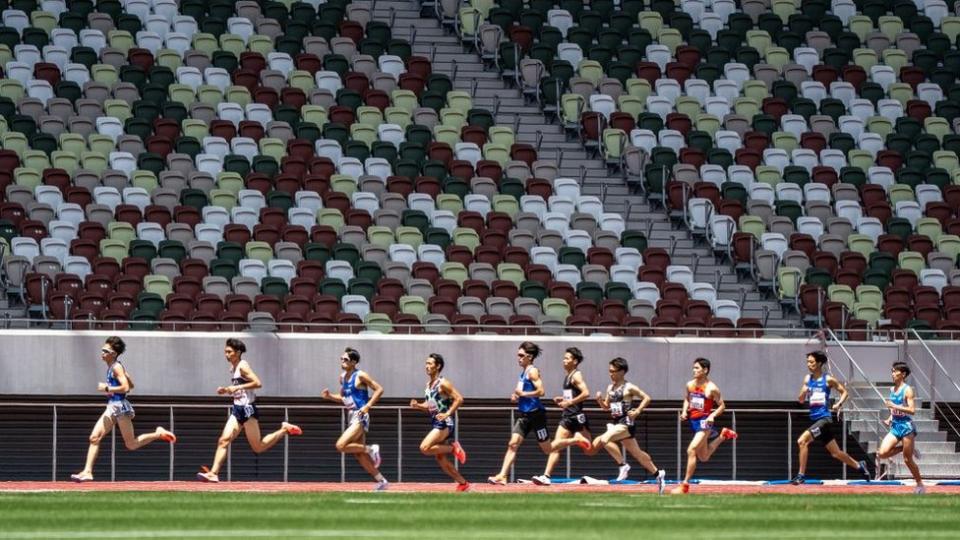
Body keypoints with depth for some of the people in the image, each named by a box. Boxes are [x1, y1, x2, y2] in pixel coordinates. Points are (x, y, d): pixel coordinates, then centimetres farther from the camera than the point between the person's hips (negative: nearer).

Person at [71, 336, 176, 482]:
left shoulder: (116, 368, -12)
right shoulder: (111, 367, 15)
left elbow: (125, 387, -23)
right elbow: (131, 385, 22)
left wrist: (107, 388, -18)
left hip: (120, 407, -9)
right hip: (112, 408, 9)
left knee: (131, 444, -1)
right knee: (94, 437, -2)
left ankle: (159, 434, 14)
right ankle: (87, 471, -5)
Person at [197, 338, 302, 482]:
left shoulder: (242, 366, -11)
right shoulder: (233, 368, 15)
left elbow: (257, 383, -22)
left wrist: (237, 387, -23)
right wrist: (226, 390, 9)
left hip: (247, 408, -8)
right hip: (237, 408, 8)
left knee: (258, 447, -1)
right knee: (223, 440, -6)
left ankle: (284, 430, 14)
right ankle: (213, 473, -12)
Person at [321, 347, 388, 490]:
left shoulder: (360, 376, -10)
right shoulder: (342, 377, 12)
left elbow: (379, 389, -10)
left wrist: (368, 406, -18)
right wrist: (330, 396, 5)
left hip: (360, 417, -8)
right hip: (351, 417, 8)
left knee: (341, 445, -22)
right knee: (359, 456, 8)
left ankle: (371, 450, -4)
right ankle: (381, 481, 17)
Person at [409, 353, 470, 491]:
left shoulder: (443, 384, -11)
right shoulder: (428, 385, 14)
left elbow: (459, 399, -16)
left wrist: (447, 413, -23)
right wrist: (418, 406, 3)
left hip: (445, 424, -9)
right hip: (436, 423, 9)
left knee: (425, 448, -24)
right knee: (440, 459, 9)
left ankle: (453, 448, -5)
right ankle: (463, 483, 18)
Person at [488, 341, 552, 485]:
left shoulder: (532, 372, -11)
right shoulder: (523, 372, 15)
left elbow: (540, 391, -21)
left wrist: (522, 393, -16)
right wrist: (516, 397, 10)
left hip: (535, 414, -8)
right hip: (523, 414, 8)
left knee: (547, 449, 5)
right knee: (513, 444, -5)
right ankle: (502, 476, -13)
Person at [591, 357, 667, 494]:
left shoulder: (629, 388, -9)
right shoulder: (610, 388, 12)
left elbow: (646, 398, -6)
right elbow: (606, 407, 20)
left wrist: (637, 411, -14)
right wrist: (600, 400, 0)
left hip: (626, 423, -8)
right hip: (615, 423, 8)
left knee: (604, 439, -26)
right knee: (637, 453, 14)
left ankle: (623, 465, -14)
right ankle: (658, 474, 26)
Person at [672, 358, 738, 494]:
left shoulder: (711, 388, -11)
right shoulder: (690, 385, 6)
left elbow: (722, 406, -4)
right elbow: (687, 399, 23)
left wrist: (712, 415, -21)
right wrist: (685, 411, 3)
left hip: (704, 422, -8)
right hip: (693, 421, 8)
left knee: (691, 450, -19)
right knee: (703, 457, 18)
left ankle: (685, 485, -15)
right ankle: (723, 435, 42)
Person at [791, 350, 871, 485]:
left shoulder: (828, 380, -5)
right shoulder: (807, 379, 10)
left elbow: (844, 392, 6)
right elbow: (801, 400, 9)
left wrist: (839, 404, -11)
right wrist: (803, 392, -12)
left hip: (825, 418, -7)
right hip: (815, 418, 7)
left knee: (802, 441, -22)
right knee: (835, 453, 14)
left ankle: (801, 475, -17)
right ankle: (859, 466, 33)